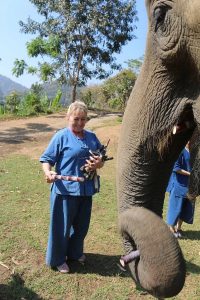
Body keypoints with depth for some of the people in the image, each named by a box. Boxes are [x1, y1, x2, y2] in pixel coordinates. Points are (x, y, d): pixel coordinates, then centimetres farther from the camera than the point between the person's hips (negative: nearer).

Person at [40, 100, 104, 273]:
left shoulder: (92, 137, 8)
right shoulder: (61, 136, -9)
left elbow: (101, 160, 14)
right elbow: (47, 159, -9)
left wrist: (98, 164, -8)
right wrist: (48, 172, -28)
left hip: (86, 189, 6)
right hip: (65, 189, -5)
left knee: (82, 225, 19)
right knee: (62, 226, 8)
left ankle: (75, 252, 44)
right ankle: (58, 259, 31)